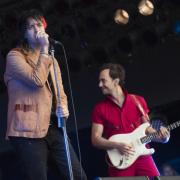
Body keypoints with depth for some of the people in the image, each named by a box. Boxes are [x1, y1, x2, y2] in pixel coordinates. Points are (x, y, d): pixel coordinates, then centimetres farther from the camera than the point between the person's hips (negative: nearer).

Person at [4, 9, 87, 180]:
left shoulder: (51, 60, 21)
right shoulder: (15, 56, -2)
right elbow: (37, 80, -16)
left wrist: (63, 107, 3)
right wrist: (44, 49, -9)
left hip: (54, 127, 7)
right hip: (28, 130, -7)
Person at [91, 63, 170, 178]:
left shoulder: (138, 101, 8)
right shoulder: (100, 108, 4)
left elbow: (146, 128, 12)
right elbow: (96, 139, -1)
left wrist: (161, 136, -7)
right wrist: (117, 145, -15)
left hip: (142, 157, 1)